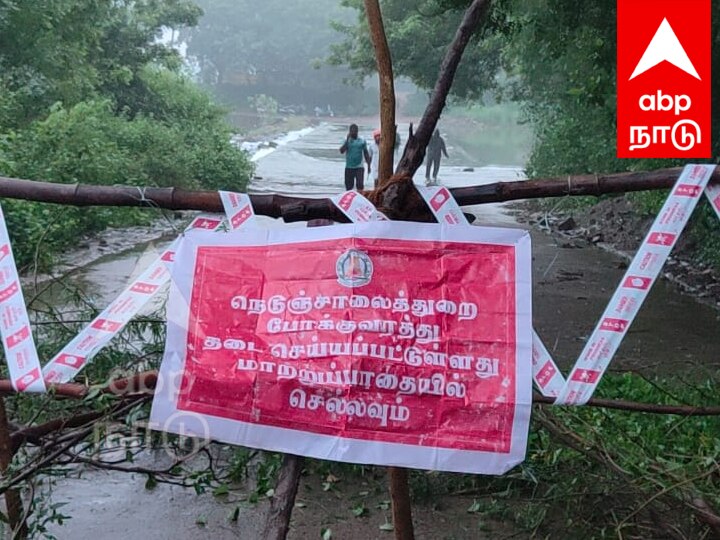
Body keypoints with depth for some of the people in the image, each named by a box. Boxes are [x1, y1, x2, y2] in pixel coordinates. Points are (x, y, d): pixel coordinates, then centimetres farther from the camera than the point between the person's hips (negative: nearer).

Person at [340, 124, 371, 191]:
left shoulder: (362, 141, 5)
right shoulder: (347, 140, 3)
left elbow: (366, 153, 10)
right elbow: (341, 151, -12)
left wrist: (368, 165, 7)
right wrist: (347, 140, -16)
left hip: (359, 167, -1)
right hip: (349, 167, 1)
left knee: (360, 185, -13)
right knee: (349, 186, 6)